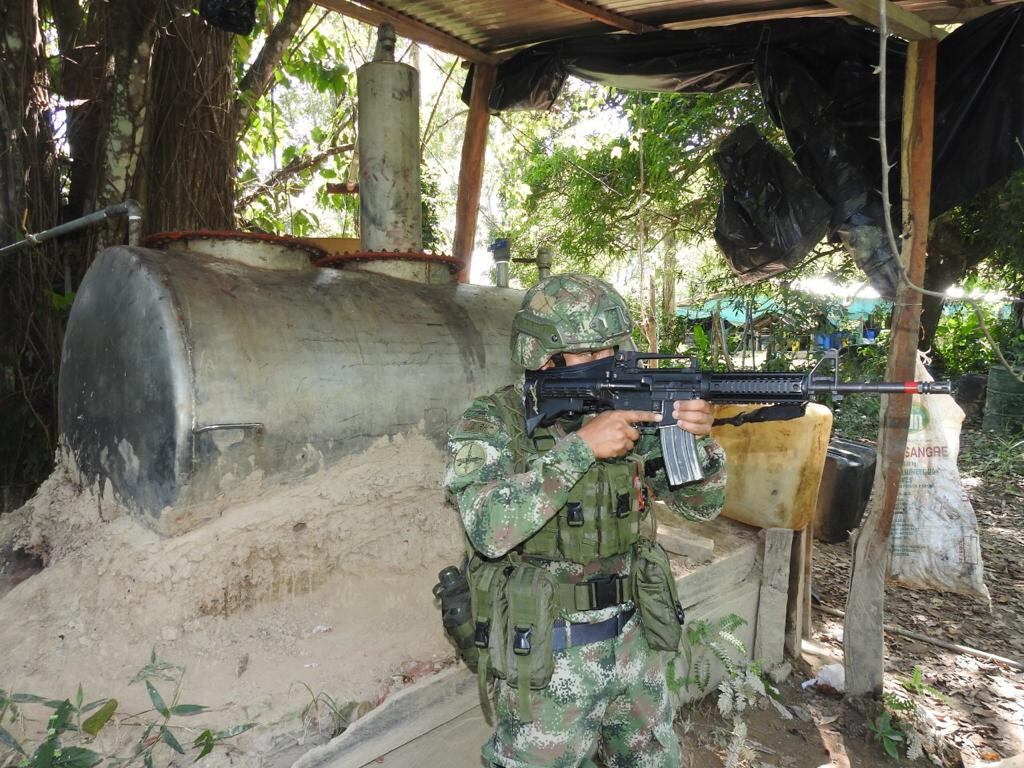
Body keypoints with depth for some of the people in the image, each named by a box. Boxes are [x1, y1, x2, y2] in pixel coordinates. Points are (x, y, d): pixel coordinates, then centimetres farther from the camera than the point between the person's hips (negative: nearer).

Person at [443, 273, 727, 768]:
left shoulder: (631, 413, -1)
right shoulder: (490, 425, -13)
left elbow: (702, 504, 2)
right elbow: (489, 528, -29)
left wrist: (697, 438, -18)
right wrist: (580, 447, -31)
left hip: (634, 647, 5)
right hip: (545, 662, -4)